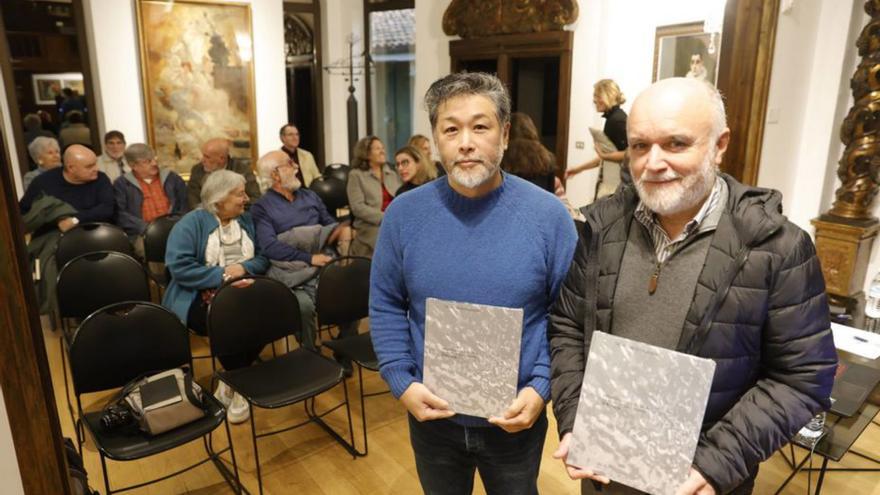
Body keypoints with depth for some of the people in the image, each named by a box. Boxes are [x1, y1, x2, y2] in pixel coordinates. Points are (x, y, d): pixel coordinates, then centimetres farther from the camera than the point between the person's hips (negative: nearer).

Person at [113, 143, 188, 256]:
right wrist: (146, 228, -15)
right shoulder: (121, 184, 10)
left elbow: (186, 204, 13)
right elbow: (120, 214, -1)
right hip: (141, 234, -2)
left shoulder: (172, 177, 17)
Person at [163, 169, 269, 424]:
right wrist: (221, 275, -18)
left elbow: (263, 257, 8)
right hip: (199, 296, -4)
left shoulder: (247, 220, 14)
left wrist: (244, 267, -14)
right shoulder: (191, 222, -3)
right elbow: (179, 266, -14)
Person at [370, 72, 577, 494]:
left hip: (516, 419, -1)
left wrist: (541, 388, -15)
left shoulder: (547, 214, -12)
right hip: (432, 416, 1)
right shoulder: (404, 214, -9)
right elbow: (386, 307, -2)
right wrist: (401, 382, -11)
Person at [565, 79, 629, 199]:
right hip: (609, 180, 9)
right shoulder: (612, 118, 14)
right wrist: (580, 168, 20)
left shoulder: (617, 119, -13)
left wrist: (604, 155, -23)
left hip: (616, 182, -9)